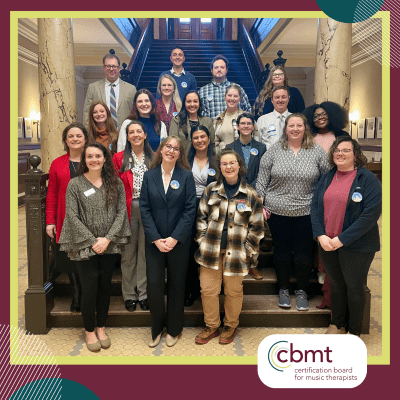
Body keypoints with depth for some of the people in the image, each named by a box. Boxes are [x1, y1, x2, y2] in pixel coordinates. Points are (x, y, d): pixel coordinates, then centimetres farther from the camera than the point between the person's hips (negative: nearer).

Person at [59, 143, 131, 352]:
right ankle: (89, 331, 23)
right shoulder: (75, 184, -3)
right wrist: (92, 241, -12)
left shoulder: (115, 183, 3)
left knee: (105, 287, 12)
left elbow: (121, 212, -1)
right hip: (85, 247, -2)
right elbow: (72, 216, -6)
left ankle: (101, 328, 29)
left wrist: (107, 238, -11)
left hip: (110, 246, 2)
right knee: (90, 289, 3)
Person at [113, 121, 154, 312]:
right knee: (128, 253, 5)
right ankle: (129, 295, 18)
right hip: (127, 209, -1)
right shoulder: (119, 158, 5)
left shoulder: (154, 158, 8)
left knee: (145, 252, 6)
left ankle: (144, 293, 18)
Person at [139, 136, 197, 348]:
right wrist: (156, 239, -10)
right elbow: (144, 208, -2)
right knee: (154, 285, 0)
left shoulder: (186, 176, -2)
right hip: (154, 241, 1)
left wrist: (175, 238, -13)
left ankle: (174, 329, 29)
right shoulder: (149, 176, 2)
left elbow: (190, 209, -7)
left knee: (177, 285, 10)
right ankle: (157, 327, 24)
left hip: (178, 241, -1)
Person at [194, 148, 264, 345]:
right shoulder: (211, 189, 3)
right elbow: (201, 217, 9)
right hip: (210, 249, 2)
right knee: (208, 289, 9)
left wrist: (249, 251, -3)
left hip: (236, 252, -2)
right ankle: (211, 326, 30)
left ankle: (230, 326, 35)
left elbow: (256, 226, 1)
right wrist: (202, 240, 1)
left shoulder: (250, 194, -2)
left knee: (233, 291, 11)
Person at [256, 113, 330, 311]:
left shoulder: (317, 152, 2)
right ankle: (283, 289, 26)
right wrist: (260, 204, -3)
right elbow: (262, 180, 2)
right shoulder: (274, 150, 2)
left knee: (304, 252, 6)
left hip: (306, 212, 0)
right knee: (281, 250, 9)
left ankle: (302, 291, 24)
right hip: (278, 211, 0)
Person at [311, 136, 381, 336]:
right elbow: (315, 207, 4)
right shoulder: (326, 178, 7)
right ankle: (337, 324, 37)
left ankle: (354, 331, 30)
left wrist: (342, 239, -20)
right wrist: (321, 236, -11)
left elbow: (371, 214, -18)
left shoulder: (368, 179, -10)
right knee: (336, 284, 18)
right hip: (327, 243, 5)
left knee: (354, 288, 10)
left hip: (355, 246, -4)